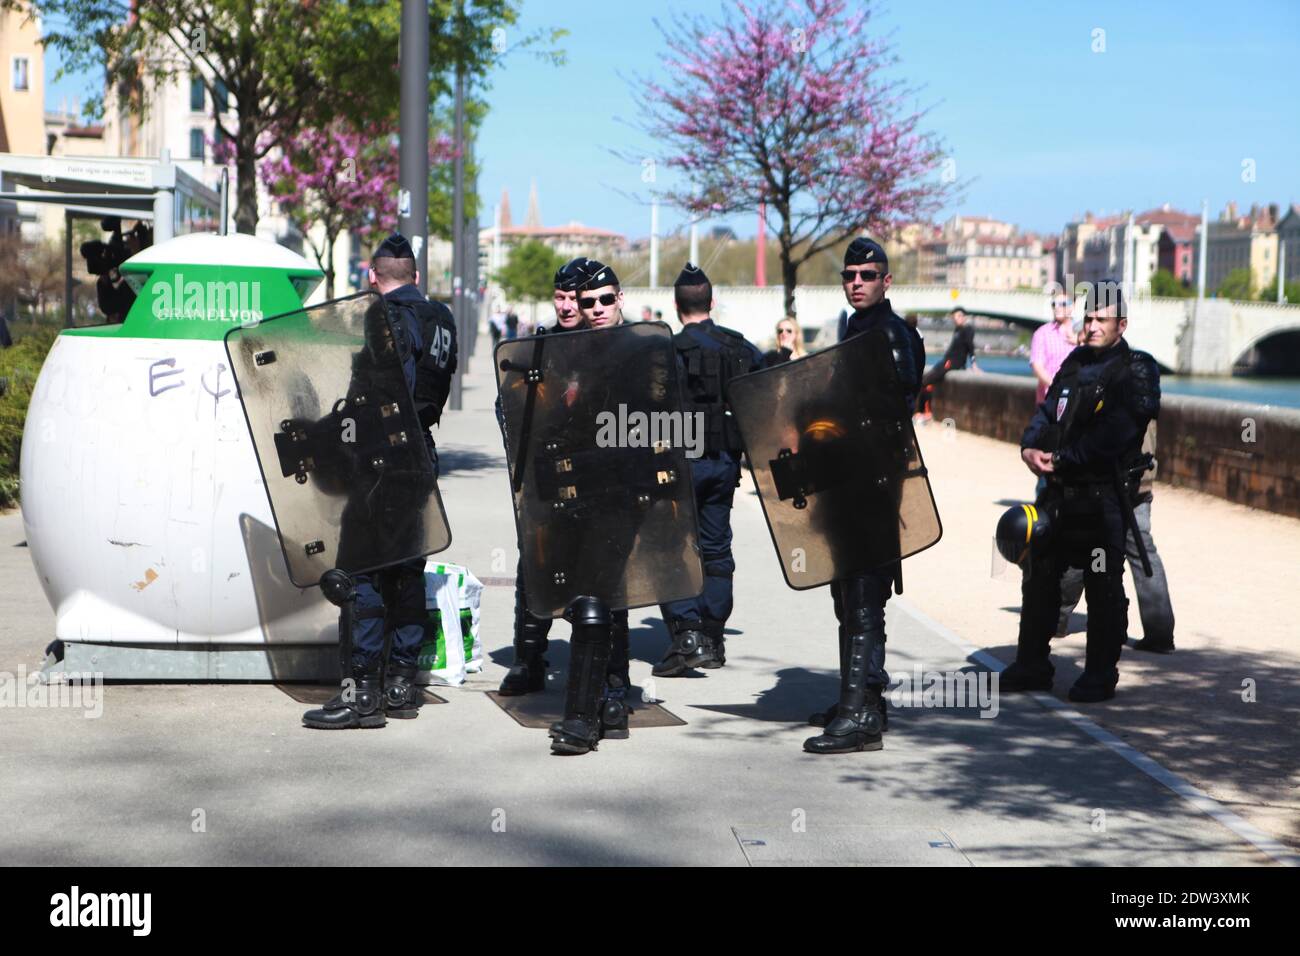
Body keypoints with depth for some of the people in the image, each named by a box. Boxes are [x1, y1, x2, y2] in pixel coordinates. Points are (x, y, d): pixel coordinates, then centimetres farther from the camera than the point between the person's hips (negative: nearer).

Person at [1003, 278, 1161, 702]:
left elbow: (1112, 435, -18)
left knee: (1103, 587, 0)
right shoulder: (1076, 362, 15)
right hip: (1060, 491, 7)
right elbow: (1047, 410, 13)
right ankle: (1032, 665, 20)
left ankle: (1100, 675, 10)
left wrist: (1061, 459, -18)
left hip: (1105, 496, -7)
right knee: (1039, 576, 10)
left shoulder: (1137, 370, -7)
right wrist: (1030, 447, -7)